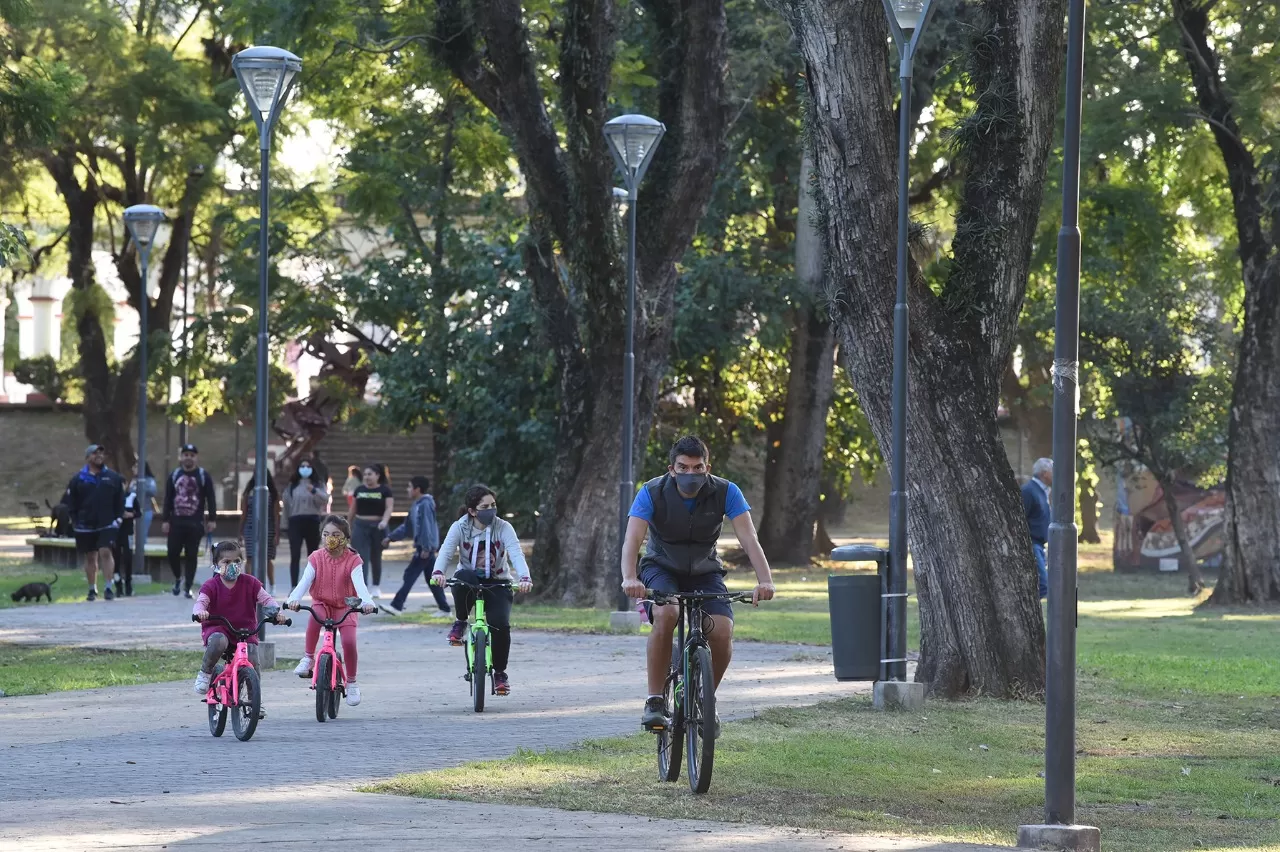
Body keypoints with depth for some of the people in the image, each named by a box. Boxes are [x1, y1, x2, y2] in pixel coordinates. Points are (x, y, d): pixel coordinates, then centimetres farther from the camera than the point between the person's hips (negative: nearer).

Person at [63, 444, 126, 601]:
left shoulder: (113, 478, 6)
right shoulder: (78, 479, 4)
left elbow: (120, 500, 8)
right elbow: (70, 503, 6)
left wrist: (118, 518, -2)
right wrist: (74, 520, -2)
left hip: (107, 525, -1)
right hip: (85, 526, 1)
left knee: (106, 552, -16)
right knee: (90, 557, 8)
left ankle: (108, 587, -13)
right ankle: (92, 590, 18)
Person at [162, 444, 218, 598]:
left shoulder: (204, 476, 3)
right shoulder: (174, 475, 10)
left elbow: (211, 499, 1)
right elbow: (168, 500, 10)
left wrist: (211, 519, -7)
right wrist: (166, 520, 4)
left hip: (195, 523, -2)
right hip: (176, 522, 2)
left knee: (191, 556, 0)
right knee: (173, 554, -1)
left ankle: (188, 586, 7)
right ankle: (178, 578, 24)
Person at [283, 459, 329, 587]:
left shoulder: (318, 484, 6)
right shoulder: (292, 485, 10)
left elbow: (325, 499, -10)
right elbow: (287, 503, 11)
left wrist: (314, 491, -28)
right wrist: (287, 523, 8)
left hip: (312, 521, 0)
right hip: (296, 521, 0)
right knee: (295, 556, -10)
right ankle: (294, 586, -13)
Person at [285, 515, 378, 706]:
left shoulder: (352, 560, -9)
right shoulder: (316, 558, -4)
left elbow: (359, 584, -23)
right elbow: (305, 581, -16)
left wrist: (367, 602, -45)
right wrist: (294, 599, -37)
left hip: (345, 606, -1)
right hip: (322, 604, 1)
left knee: (349, 641, -22)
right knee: (315, 616, -37)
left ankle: (351, 682, -1)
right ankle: (308, 658, -21)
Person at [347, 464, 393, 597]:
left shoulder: (384, 490, -1)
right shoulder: (359, 490, 9)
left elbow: (389, 507, -10)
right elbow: (352, 509, 14)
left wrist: (384, 521, -28)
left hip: (377, 527, -2)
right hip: (360, 526, 2)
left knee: (375, 558, 11)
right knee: (361, 557, -8)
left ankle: (376, 587, 24)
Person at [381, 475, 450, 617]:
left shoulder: (425, 505, -14)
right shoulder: (417, 505, 16)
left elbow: (427, 527, -20)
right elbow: (407, 526, 23)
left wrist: (426, 548, -23)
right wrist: (390, 537, 23)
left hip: (425, 548, -10)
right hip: (423, 547, 10)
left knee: (410, 575, -8)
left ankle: (397, 606, -8)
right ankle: (445, 609, 12)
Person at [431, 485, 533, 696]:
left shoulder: (503, 528, -9)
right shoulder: (460, 528, -8)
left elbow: (516, 554, -22)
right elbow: (446, 551, -20)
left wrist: (524, 577, -41)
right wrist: (438, 572, -42)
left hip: (497, 584, 0)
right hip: (470, 581, 0)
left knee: (500, 624, -23)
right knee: (463, 576, -38)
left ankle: (500, 673, 0)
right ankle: (460, 622, -12)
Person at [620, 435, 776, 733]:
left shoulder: (725, 492, -18)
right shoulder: (652, 492, -21)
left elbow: (749, 538, -26)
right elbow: (632, 540, -31)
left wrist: (765, 581, -43)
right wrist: (630, 578, -52)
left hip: (705, 572, 2)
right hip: (662, 568, -2)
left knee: (722, 631, -24)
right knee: (666, 614, -35)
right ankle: (654, 701, -24)